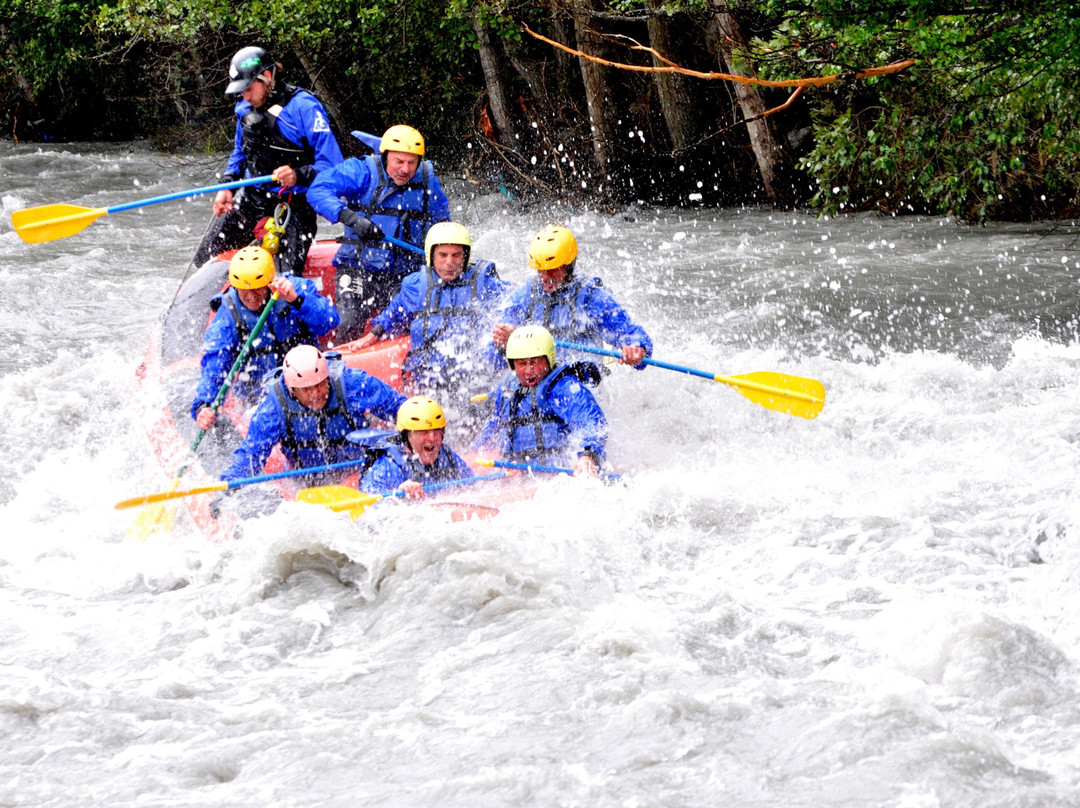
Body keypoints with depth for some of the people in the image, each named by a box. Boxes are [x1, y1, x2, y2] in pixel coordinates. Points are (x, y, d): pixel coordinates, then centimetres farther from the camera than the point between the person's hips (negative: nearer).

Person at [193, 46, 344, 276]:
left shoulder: (303, 107, -18)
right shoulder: (246, 108, 5)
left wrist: (299, 175, -37)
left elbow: (332, 164, -20)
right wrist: (227, 185, 6)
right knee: (206, 257, 4)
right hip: (252, 197, 6)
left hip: (295, 203, -6)